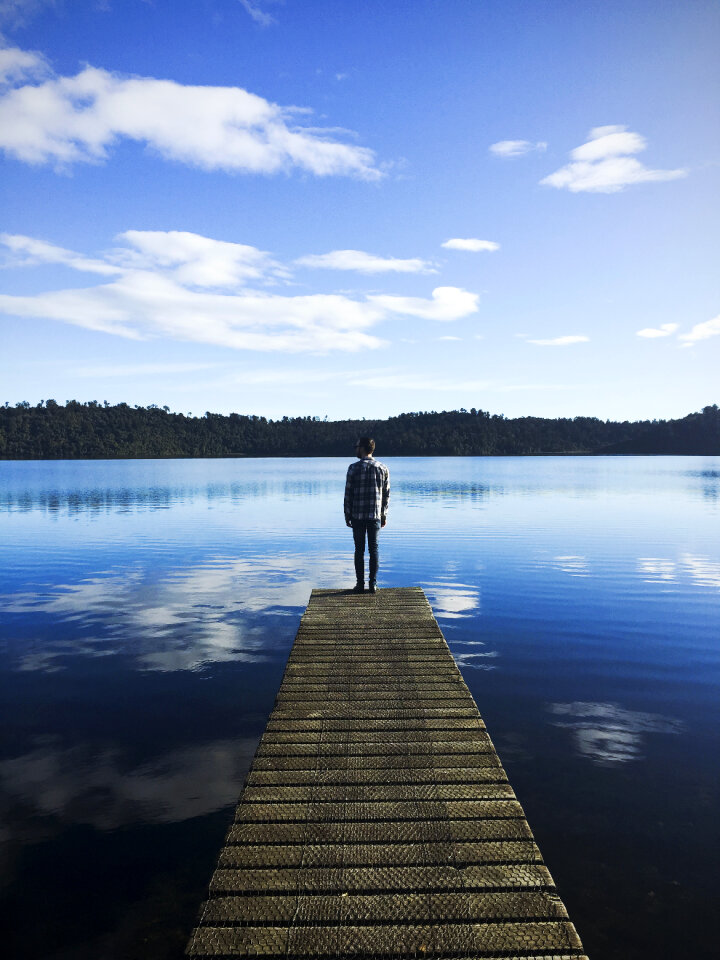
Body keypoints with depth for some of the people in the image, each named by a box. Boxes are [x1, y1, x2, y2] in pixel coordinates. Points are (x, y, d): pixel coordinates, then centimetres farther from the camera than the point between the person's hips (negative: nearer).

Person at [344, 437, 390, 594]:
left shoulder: (354, 468, -8)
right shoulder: (383, 468, 1)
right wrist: (384, 515, 12)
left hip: (357, 516, -2)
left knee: (359, 550, 6)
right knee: (374, 549, 8)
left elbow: (348, 494, -6)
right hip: (375, 516, 2)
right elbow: (386, 494, 4)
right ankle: (373, 584, 8)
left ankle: (360, 584, 8)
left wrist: (347, 515, 3)